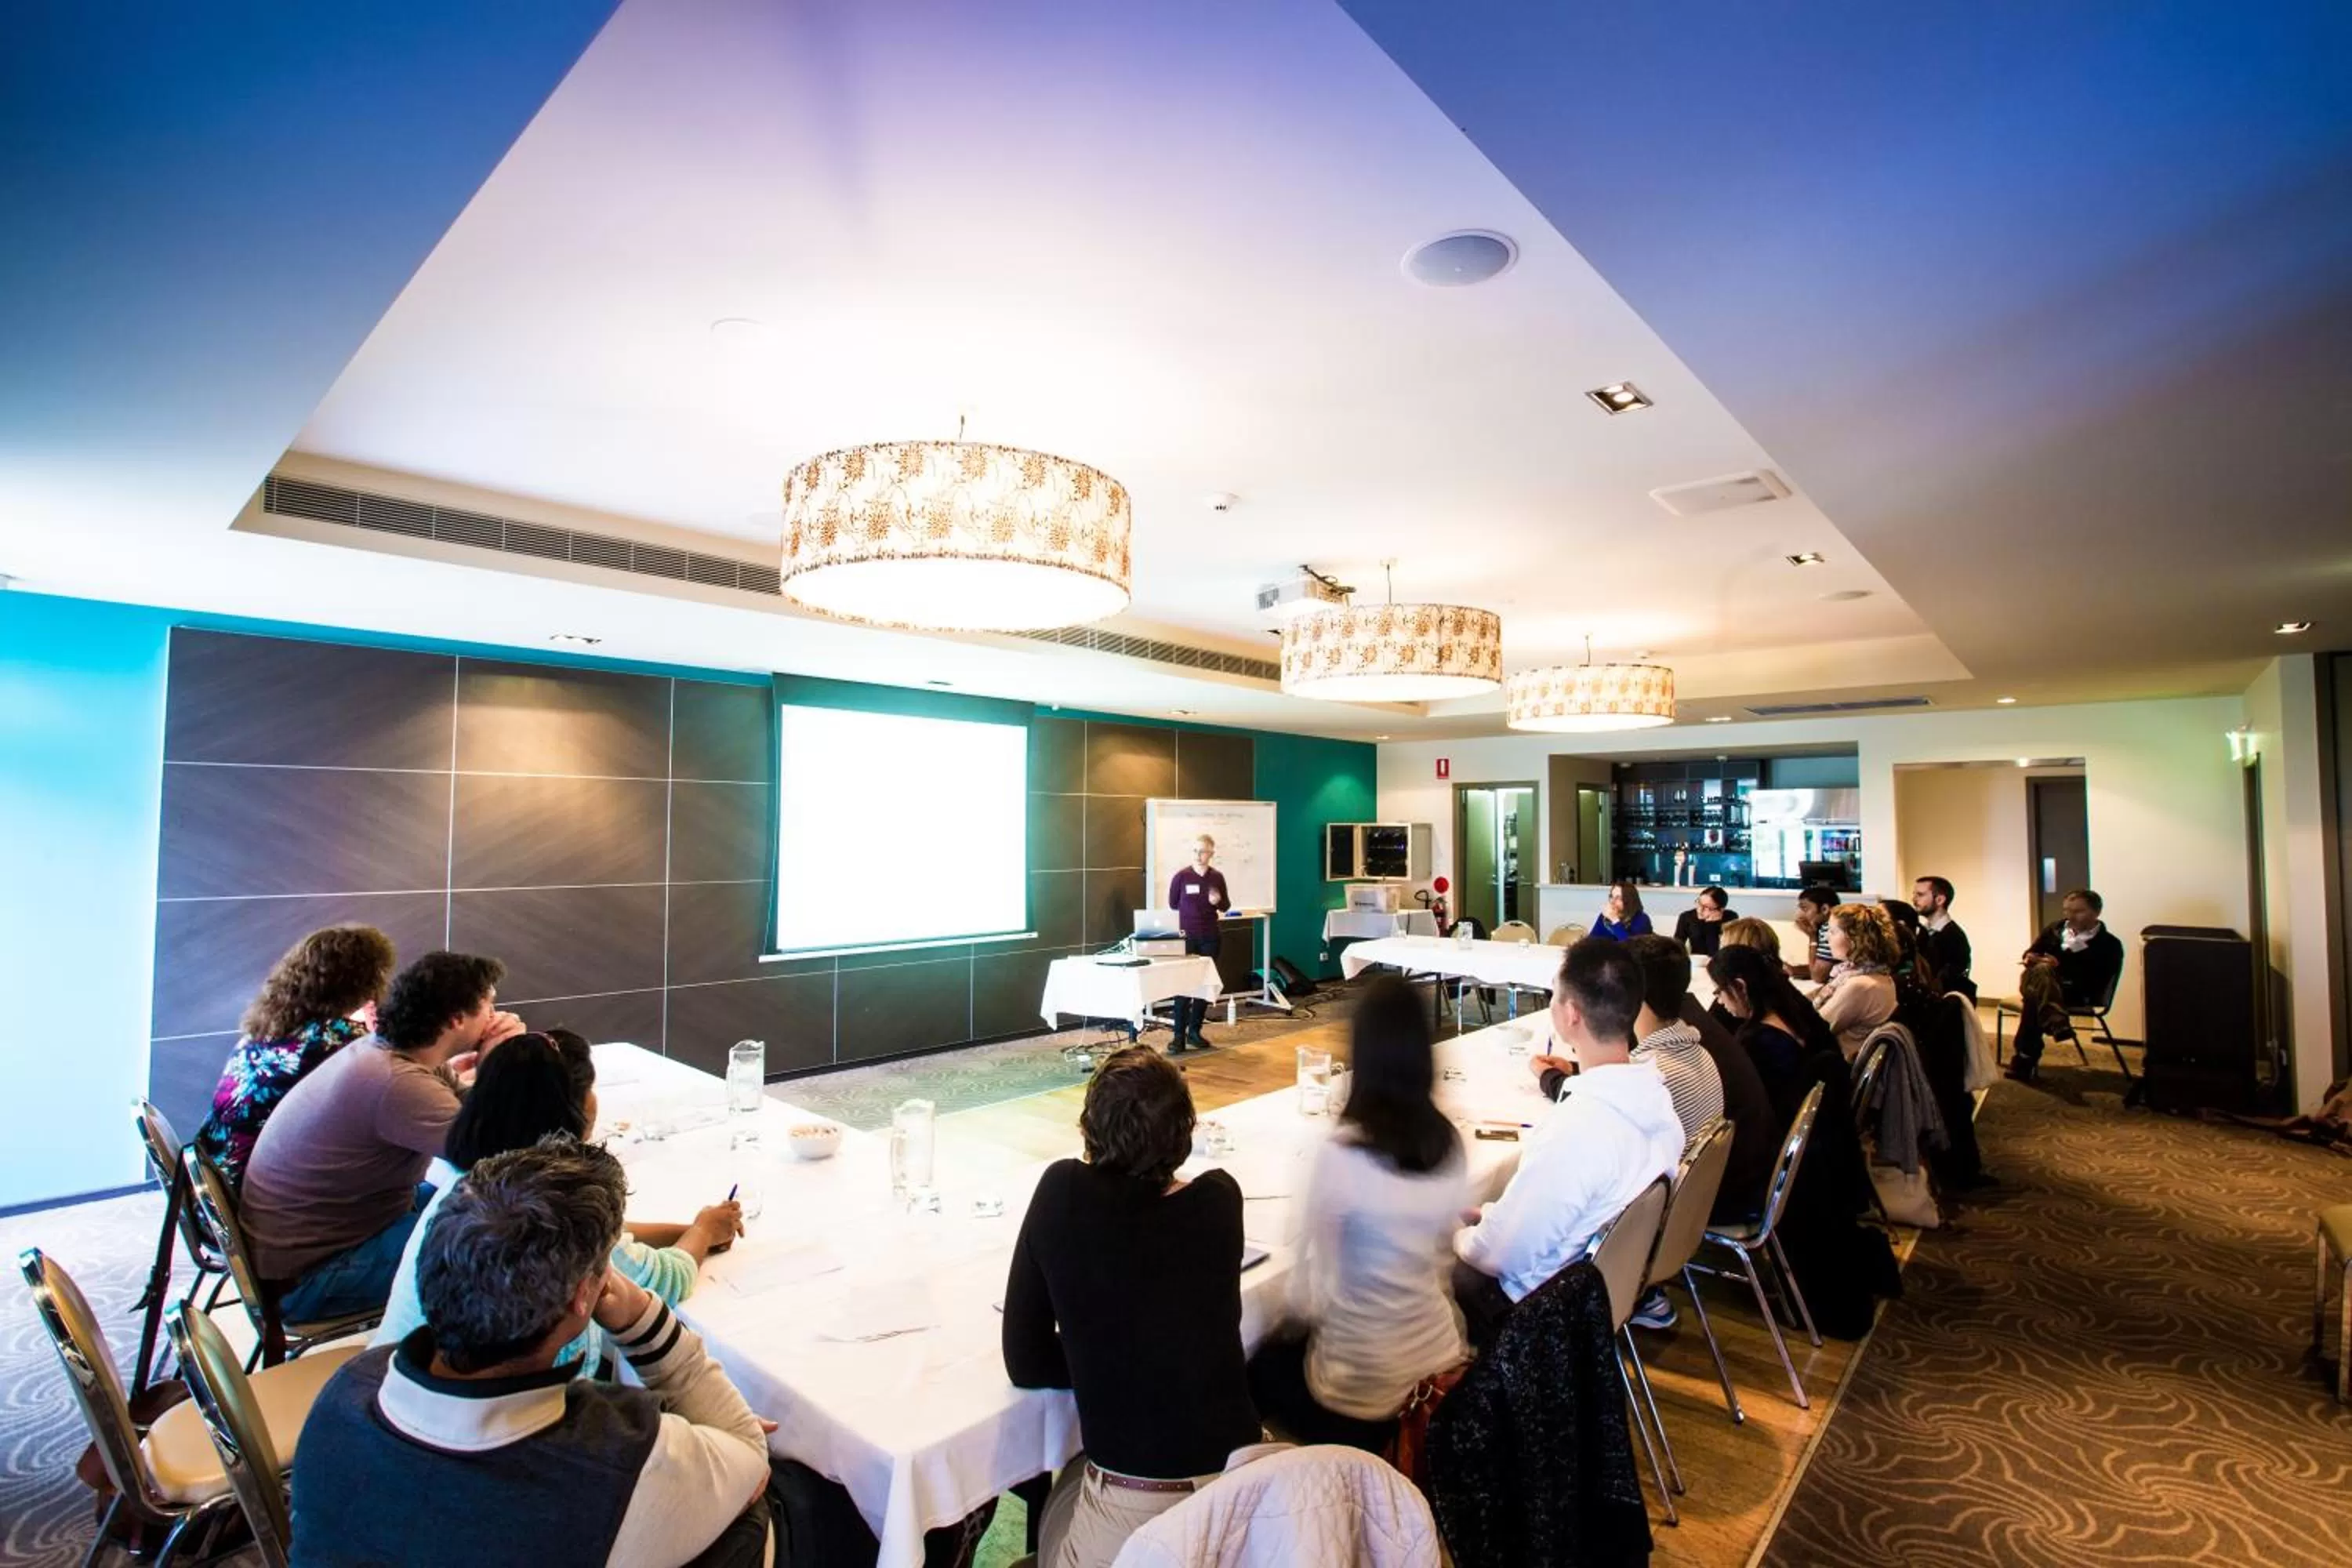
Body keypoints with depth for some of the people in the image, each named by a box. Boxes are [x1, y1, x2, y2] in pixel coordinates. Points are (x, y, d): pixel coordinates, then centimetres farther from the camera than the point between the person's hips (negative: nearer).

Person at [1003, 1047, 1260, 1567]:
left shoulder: (1063, 1193, -14)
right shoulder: (1218, 1200, -7)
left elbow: (1026, 1363, -5)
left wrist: (1101, 1362, 6)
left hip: (1129, 1515, -2)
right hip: (1240, 1487, 3)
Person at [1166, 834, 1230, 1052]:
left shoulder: (1217, 877, 2)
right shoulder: (1181, 876, -6)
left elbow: (1226, 906, 11)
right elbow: (1172, 905, 4)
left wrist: (1218, 901, -10)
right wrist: (1191, 913, -6)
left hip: (1210, 938, 3)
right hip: (1187, 937, -3)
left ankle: (1195, 1031, 20)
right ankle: (1179, 1035, 0)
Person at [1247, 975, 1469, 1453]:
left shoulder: (1340, 1158, -27)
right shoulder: (1451, 1146, -9)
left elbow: (1308, 1299, -17)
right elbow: (1440, 1261, 5)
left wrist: (1299, 1315, 5)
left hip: (1365, 1387, -5)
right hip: (1440, 1360, 5)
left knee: (1260, 1367, 23)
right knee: (1288, 1347, 28)